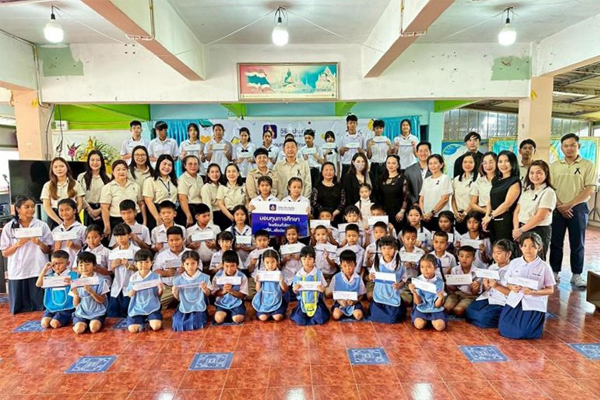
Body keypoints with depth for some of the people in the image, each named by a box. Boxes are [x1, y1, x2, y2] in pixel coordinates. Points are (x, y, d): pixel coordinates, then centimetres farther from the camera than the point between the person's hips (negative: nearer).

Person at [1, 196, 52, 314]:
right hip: (17, 273, 1)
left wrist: (39, 243, -15)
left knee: (40, 307, 4)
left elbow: (48, 250, 5)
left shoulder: (42, 225, 2)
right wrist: (17, 244, -13)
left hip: (38, 272, 0)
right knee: (19, 309, 7)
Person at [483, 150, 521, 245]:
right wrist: (487, 216, -2)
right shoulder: (496, 181, 16)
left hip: (505, 221, -6)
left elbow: (507, 203, -12)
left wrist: (491, 216, -10)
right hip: (493, 221, 6)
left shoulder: (515, 182, -4)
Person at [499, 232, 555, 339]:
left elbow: (550, 290, -3)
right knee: (504, 329, -5)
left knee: (523, 333, -10)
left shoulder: (544, 267, -7)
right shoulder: (514, 263, 1)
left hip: (534, 306, -3)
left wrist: (533, 292, -19)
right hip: (514, 302, 3)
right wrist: (512, 287, -14)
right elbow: (506, 282, 9)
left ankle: (538, 322, 21)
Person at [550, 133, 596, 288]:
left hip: (578, 208, -1)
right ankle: (554, 271, 17)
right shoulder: (554, 166, 6)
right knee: (556, 242, 6)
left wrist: (569, 205, -15)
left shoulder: (588, 165, 0)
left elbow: (590, 189, -7)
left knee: (577, 244, 5)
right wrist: (560, 206, -11)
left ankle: (576, 275, 16)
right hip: (558, 209, 2)